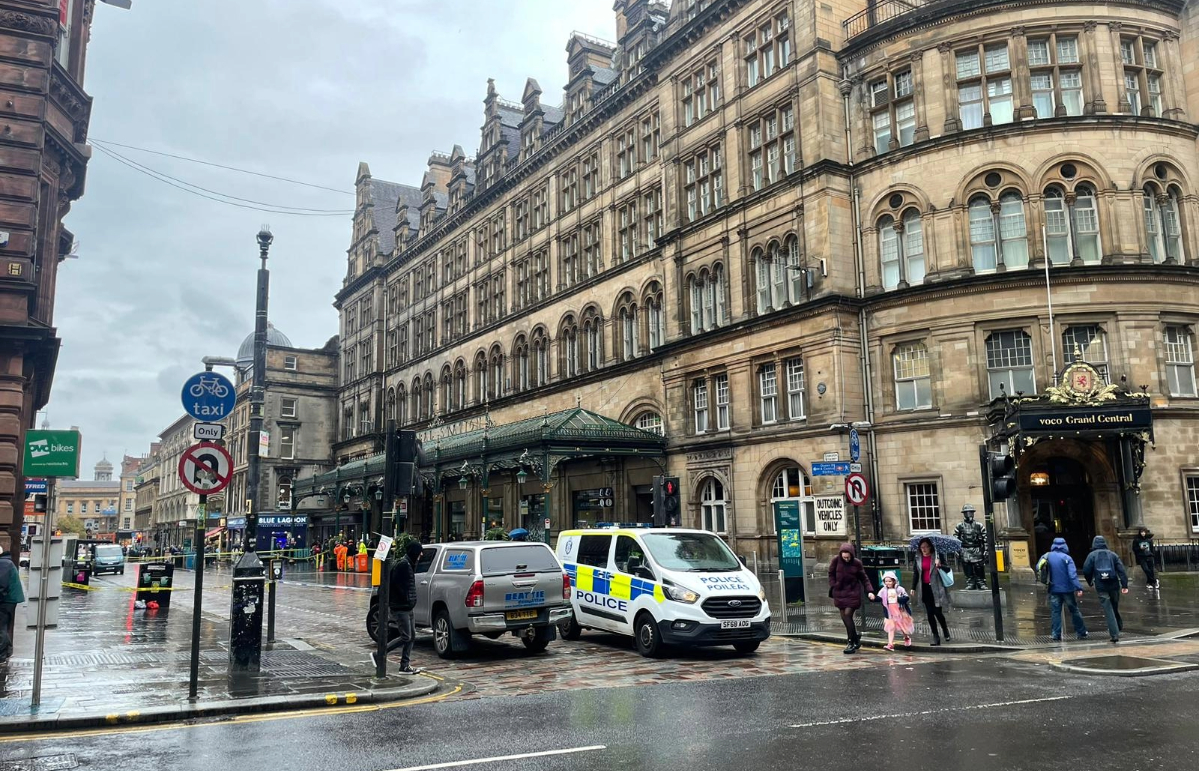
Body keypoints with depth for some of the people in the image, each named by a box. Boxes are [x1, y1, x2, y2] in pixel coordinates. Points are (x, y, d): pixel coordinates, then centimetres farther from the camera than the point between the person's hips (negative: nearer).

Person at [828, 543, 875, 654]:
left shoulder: (857, 563, -8)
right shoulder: (836, 560, -6)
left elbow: (864, 578, 0)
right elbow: (831, 574, 6)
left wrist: (869, 591, -11)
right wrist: (833, 587, -4)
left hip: (853, 593, -3)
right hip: (839, 593, 3)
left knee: (848, 615, -11)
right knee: (844, 617, 5)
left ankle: (852, 643, -1)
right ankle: (856, 639, 22)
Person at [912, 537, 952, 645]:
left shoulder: (937, 556, -2)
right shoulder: (918, 559, 8)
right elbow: (916, 574, 14)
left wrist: (939, 565, -27)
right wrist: (913, 588, 8)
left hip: (936, 588, -4)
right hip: (925, 589, 4)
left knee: (938, 612, -6)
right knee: (930, 613, 4)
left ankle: (945, 631, 22)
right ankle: (935, 636, 13)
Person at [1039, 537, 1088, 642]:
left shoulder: (1047, 556, 0)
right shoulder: (1067, 558, -10)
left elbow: (1038, 568, 3)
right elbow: (1073, 574, -17)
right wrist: (1078, 588, -19)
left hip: (1054, 590, 2)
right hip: (1067, 589, -2)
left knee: (1055, 612, 4)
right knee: (1074, 611, 12)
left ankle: (1056, 636, 0)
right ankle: (1081, 633, 21)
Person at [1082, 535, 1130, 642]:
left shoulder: (1092, 555, 1)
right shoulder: (1112, 554, 6)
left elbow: (1086, 571, -4)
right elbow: (1121, 570, -2)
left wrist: (1090, 582, 13)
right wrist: (1125, 585, -4)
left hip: (1101, 587, -2)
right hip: (1114, 585, 2)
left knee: (1108, 610, 0)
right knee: (1115, 607, 21)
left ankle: (1114, 635, -5)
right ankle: (1119, 626, 32)